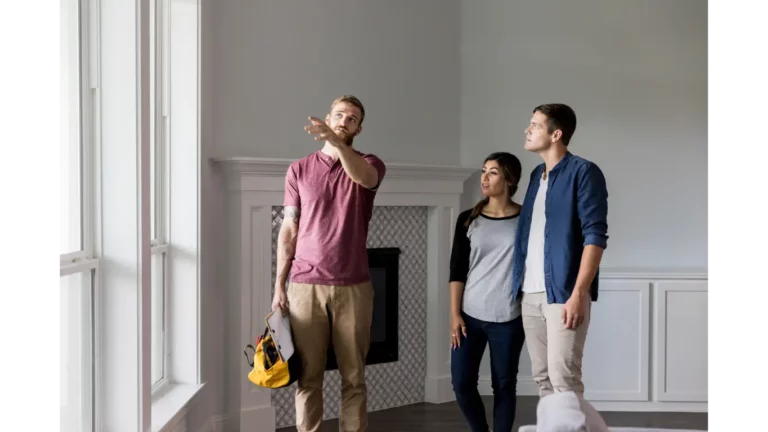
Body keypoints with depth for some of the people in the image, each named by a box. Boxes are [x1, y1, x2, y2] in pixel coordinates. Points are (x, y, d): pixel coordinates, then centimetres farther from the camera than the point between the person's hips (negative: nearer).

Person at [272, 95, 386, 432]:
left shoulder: (370, 165, 5)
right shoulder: (299, 169, 7)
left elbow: (362, 176, -22)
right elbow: (288, 231, 7)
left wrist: (336, 141, -40)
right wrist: (279, 285, 2)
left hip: (353, 287, 0)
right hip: (305, 285, 0)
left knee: (354, 376, 6)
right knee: (308, 375, 4)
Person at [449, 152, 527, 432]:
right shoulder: (468, 220, 4)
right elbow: (457, 271, 4)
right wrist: (455, 314, -2)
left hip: (508, 318, -2)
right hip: (470, 315, 2)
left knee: (504, 385, 5)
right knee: (462, 382, 2)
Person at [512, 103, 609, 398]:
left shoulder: (583, 172, -6)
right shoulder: (536, 175, 17)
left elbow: (595, 235, -13)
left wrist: (579, 293, -20)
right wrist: (519, 285, 13)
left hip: (563, 293, -7)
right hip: (530, 294, 8)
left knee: (563, 378, -10)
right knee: (542, 377, 10)